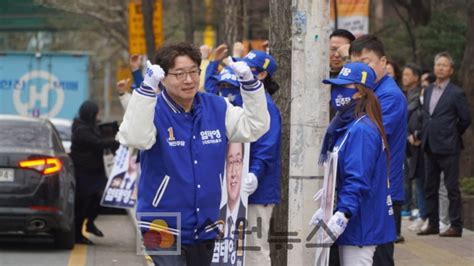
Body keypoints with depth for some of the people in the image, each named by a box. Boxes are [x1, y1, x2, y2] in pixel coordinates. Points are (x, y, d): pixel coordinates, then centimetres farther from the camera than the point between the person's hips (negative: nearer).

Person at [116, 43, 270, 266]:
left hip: (205, 229, 6)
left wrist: (249, 82, -6)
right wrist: (147, 88, -38)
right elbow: (134, 138, -30)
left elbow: (255, 127, 6)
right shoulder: (153, 111, -11)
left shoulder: (216, 107, 5)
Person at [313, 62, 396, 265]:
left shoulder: (361, 130, -17)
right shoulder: (345, 125, 15)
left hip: (360, 224, -11)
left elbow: (358, 179, -26)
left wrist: (343, 214, -33)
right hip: (352, 225, 11)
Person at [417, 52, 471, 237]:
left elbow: (465, 119, -4)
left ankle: (456, 226, -1)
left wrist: (453, 136, 2)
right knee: (430, 187, 11)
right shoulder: (428, 91, 12)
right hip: (430, 146, 7)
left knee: (452, 188, -4)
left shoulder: (456, 93, -8)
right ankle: (433, 224, 19)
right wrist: (426, 135, 12)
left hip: (447, 147, -7)